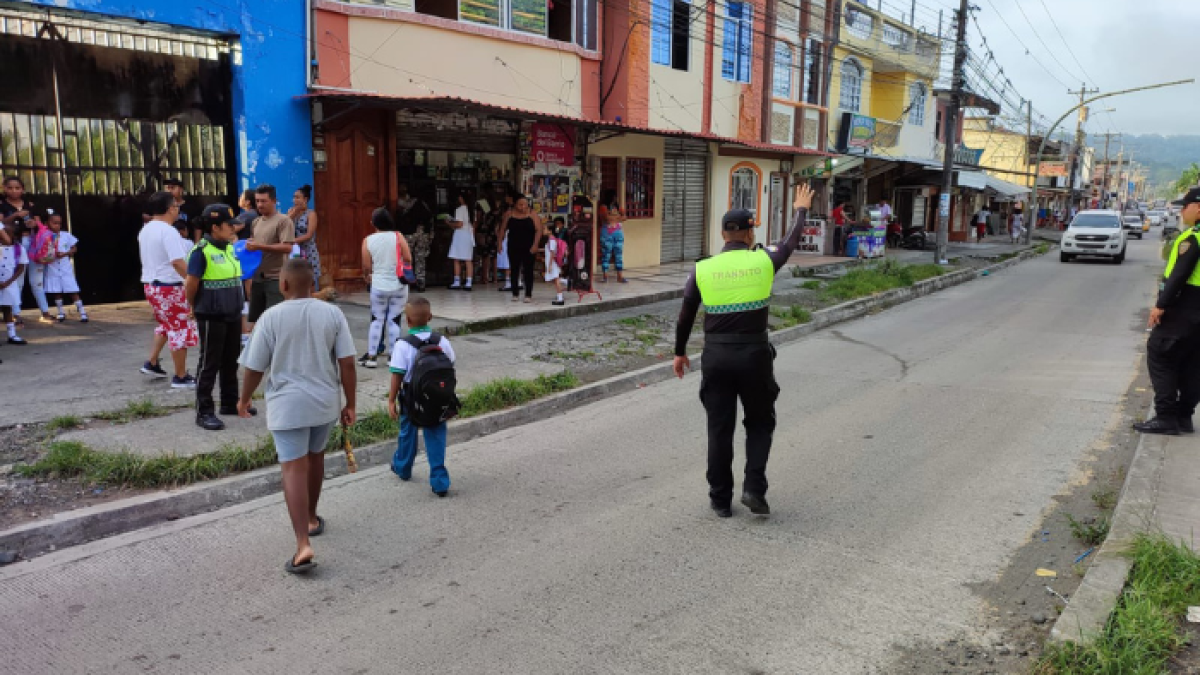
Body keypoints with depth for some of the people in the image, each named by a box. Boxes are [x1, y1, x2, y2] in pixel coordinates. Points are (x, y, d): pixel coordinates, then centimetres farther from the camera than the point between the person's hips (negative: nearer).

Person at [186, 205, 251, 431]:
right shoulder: (201, 251, -16)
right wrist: (196, 307, 1)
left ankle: (230, 403, 31)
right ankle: (204, 412, 9)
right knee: (209, 365, 1)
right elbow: (191, 285, -13)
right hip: (211, 318, -7)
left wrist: (239, 305, 15)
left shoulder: (231, 248, 7)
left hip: (233, 316, 7)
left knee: (230, 362, 17)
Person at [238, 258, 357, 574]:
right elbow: (347, 363, -6)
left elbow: (254, 368, -5)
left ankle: (303, 546, -11)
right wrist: (350, 404, 3)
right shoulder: (333, 313, -4)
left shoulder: (271, 317, -11)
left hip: (288, 406, -4)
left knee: (294, 470, -4)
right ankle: (311, 519, 40)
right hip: (325, 403, 4)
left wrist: (244, 399, 13)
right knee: (315, 458, 23)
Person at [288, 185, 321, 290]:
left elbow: (309, 235, -13)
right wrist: (292, 213, -4)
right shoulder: (291, 212, 11)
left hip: (308, 252, -4)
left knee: (310, 284, -3)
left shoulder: (311, 214, -3)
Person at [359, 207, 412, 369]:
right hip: (399, 286, 0)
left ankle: (371, 356, 14)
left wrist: (367, 276, 18)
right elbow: (408, 259, -7)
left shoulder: (368, 240, -5)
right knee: (394, 320, 8)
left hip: (379, 286, 0)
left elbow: (367, 267, -3)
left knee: (376, 320, 12)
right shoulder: (397, 236, -6)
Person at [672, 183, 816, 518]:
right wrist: (801, 210, 35)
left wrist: (680, 353, 20)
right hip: (754, 355, -1)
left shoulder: (703, 269, -3)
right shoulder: (763, 261, -4)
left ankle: (720, 499, 17)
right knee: (760, 423, 18)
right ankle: (754, 487, 5)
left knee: (719, 430, 10)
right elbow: (791, 242, 17)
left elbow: (685, 316, 5)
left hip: (716, 356, 1)